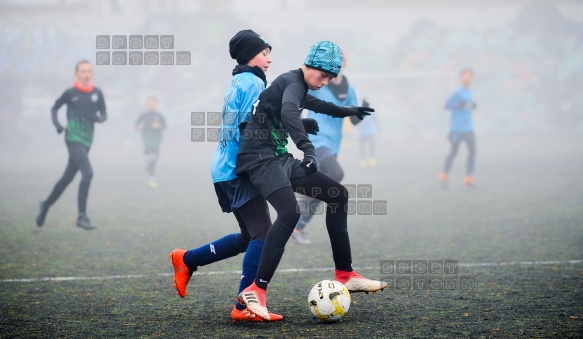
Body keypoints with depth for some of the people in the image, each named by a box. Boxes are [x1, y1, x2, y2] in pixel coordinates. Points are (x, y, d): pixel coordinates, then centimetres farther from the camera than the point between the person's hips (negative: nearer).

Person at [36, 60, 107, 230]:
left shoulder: (97, 93, 5)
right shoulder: (70, 93, -4)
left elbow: (104, 114, 12)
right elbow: (54, 108, 9)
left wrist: (99, 118, -10)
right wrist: (56, 123, -7)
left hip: (87, 141, 5)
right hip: (73, 138, -5)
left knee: (67, 178, 16)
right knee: (88, 173, -21)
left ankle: (47, 204, 37)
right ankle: (82, 216, -17)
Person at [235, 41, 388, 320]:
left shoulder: (298, 87, 18)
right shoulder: (293, 83, -14)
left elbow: (310, 103, 44)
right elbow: (288, 111, -38)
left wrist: (345, 112, 56)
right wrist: (308, 148, -50)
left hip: (280, 158, 11)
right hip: (260, 159, -11)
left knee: (338, 195, 10)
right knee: (290, 212, -31)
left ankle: (345, 275, 12)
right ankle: (255, 291, -30)